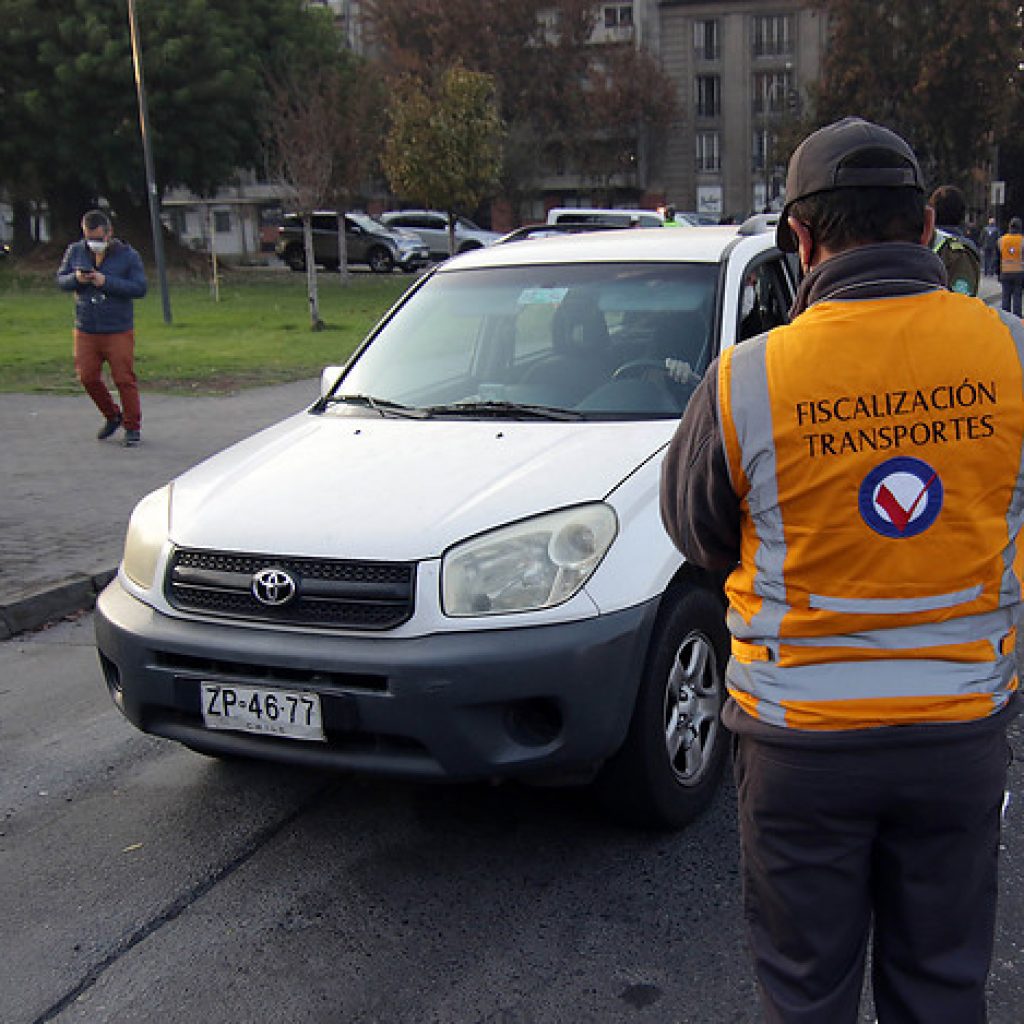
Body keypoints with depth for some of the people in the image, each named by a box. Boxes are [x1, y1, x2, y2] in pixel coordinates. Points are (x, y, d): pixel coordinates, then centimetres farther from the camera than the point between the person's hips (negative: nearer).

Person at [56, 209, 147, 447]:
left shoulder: (127, 255, -5)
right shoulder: (75, 251, 6)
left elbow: (140, 288, -11)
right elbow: (60, 279, 11)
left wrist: (107, 282, -20)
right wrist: (75, 279, -12)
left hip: (118, 331, -4)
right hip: (85, 331, 4)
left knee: (124, 380, -3)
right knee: (88, 377, 4)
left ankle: (132, 427, 11)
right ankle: (112, 416, 26)